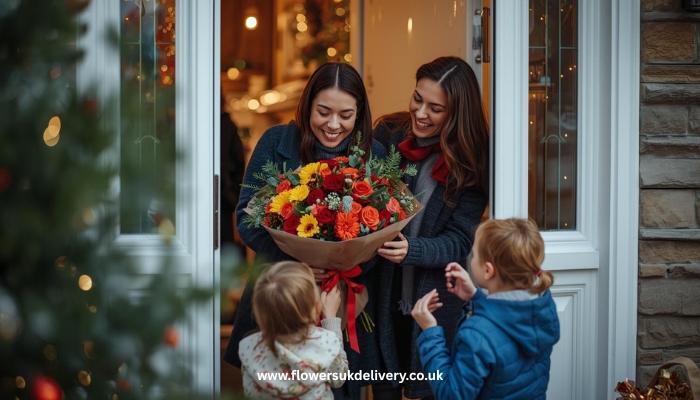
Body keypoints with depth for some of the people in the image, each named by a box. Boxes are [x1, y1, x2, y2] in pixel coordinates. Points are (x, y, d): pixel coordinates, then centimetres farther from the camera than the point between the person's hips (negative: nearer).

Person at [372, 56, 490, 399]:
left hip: (436, 305, -2)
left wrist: (413, 250, -29)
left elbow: (460, 240, -12)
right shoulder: (388, 135, -4)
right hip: (382, 295, 2)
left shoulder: (471, 163, -9)